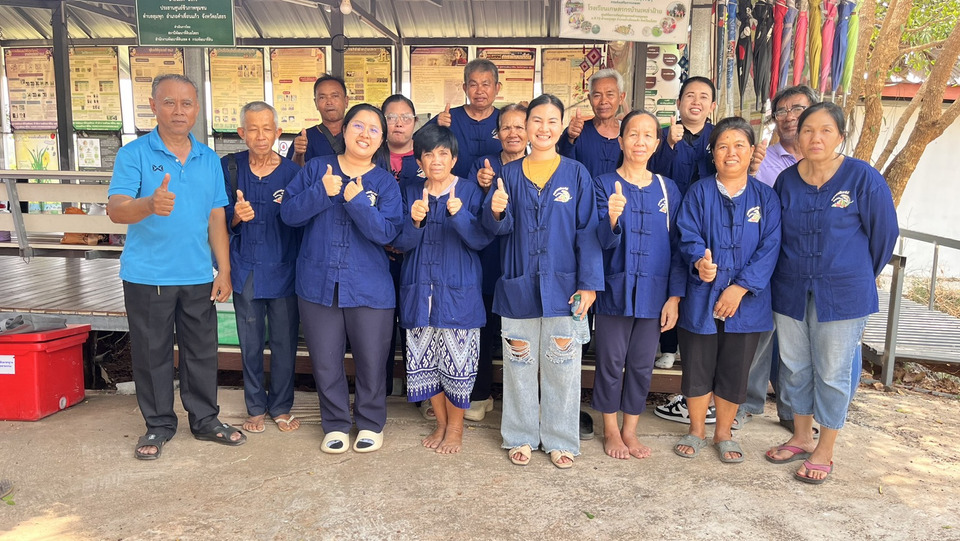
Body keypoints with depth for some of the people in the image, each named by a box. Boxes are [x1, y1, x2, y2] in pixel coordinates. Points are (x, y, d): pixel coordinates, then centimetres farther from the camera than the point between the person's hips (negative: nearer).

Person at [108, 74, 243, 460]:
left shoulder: (209, 159, 8)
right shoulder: (134, 154, -4)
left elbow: (216, 218, 9)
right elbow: (116, 210, -16)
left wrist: (224, 271, 5)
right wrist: (150, 204, -38)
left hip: (198, 276, 3)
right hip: (147, 277, -3)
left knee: (202, 351, 10)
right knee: (152, 354, 7)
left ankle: (205, 420, 25)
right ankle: (158, 425, 23)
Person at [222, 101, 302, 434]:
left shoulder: (292, 172, -3)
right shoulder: (229, 167, 0)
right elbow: (221, 219, 1)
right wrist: (236, 214, -20)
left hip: (283, 269, -1)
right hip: (246, 269, 1)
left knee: (284, 342, 7)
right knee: (250, 343, 10)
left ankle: (281, 407, 24)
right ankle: (256, 408, 27)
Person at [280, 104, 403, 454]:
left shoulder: (386, 183, 1)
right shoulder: (316, 169, 4)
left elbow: (386, 232, -12)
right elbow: (288, 213, -4)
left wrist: (356, 200, -22)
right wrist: (321, 192, -17)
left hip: (369, 289, -1)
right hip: (318, 284, 1)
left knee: (371, 362, 8)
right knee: (325, 363, 11)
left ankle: (371, 424, 29)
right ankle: (335, 425, 30)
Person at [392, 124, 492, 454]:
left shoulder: (469, 192, 0)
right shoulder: (411, 193, 8)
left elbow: (481, 239, -9)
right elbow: (401, 243, 2)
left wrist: (460, 215, -26)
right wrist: (415, 221, -19)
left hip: (458, 293, -3)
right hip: (419, 291, 3)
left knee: (457, 362, 1)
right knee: (425, 361, 9)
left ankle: (456, 427, 22)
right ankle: (441, 423, 29)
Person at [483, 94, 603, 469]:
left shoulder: (576, 174, 1)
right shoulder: (509, 174, 5)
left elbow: (587, 232, -2)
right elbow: (498, 227, -2)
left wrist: (589, 283, -9)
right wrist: (496, 211, -25)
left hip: (563, 286, -1)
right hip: (518, 285, 1)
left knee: (562, 367, 7)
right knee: (519, 365, 10)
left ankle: (560, 440, 23)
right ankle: (521, 437, 26)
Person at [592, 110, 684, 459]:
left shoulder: (667, 190, 4)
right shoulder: (604, 185, -4)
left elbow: (676, 247, 6)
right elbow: (604, 241, -11)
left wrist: (675, 296, 0)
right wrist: (612, 218, -34)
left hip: (653, 293, 3)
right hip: (615, 289, -2)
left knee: (642, 365, 11)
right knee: (611, 363, 7)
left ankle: (630, 430, 27)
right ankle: (611, 430, 25)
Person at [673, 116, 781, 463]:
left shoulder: (765, 197, 2)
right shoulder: (699, 192, 1)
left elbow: (769, 248, -5)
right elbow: (688, 236, -7)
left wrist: (741, 287, -15)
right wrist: (699, 261, -29)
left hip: (747, 301, 1)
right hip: (702, 297, 0)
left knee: (734, 371, 10)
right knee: (697, 367, 9)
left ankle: (724, 432, 30)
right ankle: (697, 430, 29)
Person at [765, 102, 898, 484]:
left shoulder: (863, 178, -10)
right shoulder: (786, 180, 1)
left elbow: (884, 232, 0)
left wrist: (860, 277, 10)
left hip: (843, 295, -4)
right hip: (791, 291, 4)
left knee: (832, 373, 5)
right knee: (794, 367, 13)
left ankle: (824, 452, 21)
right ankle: (801, 438, 32)